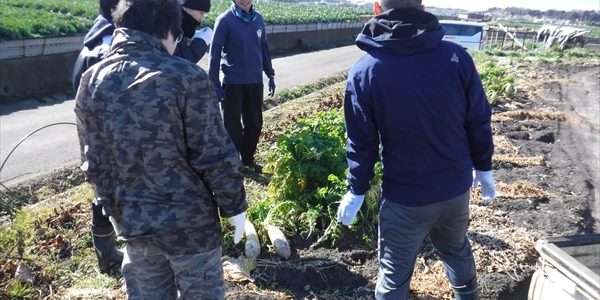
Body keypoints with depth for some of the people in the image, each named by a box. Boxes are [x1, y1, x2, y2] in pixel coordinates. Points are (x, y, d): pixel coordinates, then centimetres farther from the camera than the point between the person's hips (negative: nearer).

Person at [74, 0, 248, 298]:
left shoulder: (91, 82, -1)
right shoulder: (185, 76, -17)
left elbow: (94, 163, 5)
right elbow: (216, 155, -16)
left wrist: (113, 209, 18)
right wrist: (234, 206, -2)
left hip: (131, 221, 5)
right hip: (188, 219, -5)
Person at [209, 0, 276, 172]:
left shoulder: (258, 19, 5)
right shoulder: (225, 20, -10)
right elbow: (214, 53, -9)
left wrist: (270, 75, 14)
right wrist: (215, 85, -12)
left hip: (255, 82, 5)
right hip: (233, 83, -5)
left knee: (255, 123, 12)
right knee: (233, 125, 6)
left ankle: (248, 159, 29)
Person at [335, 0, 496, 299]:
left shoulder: (364, 70, -14)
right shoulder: (457, 56, -8)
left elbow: (362, 141, -9)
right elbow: (479, 121, -2)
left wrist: (356, 190, 5)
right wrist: (483, 168, 13)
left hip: (404, 196, -3)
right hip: (456, 187, 4)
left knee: (394, 273, 15)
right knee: (457, 249, 31)